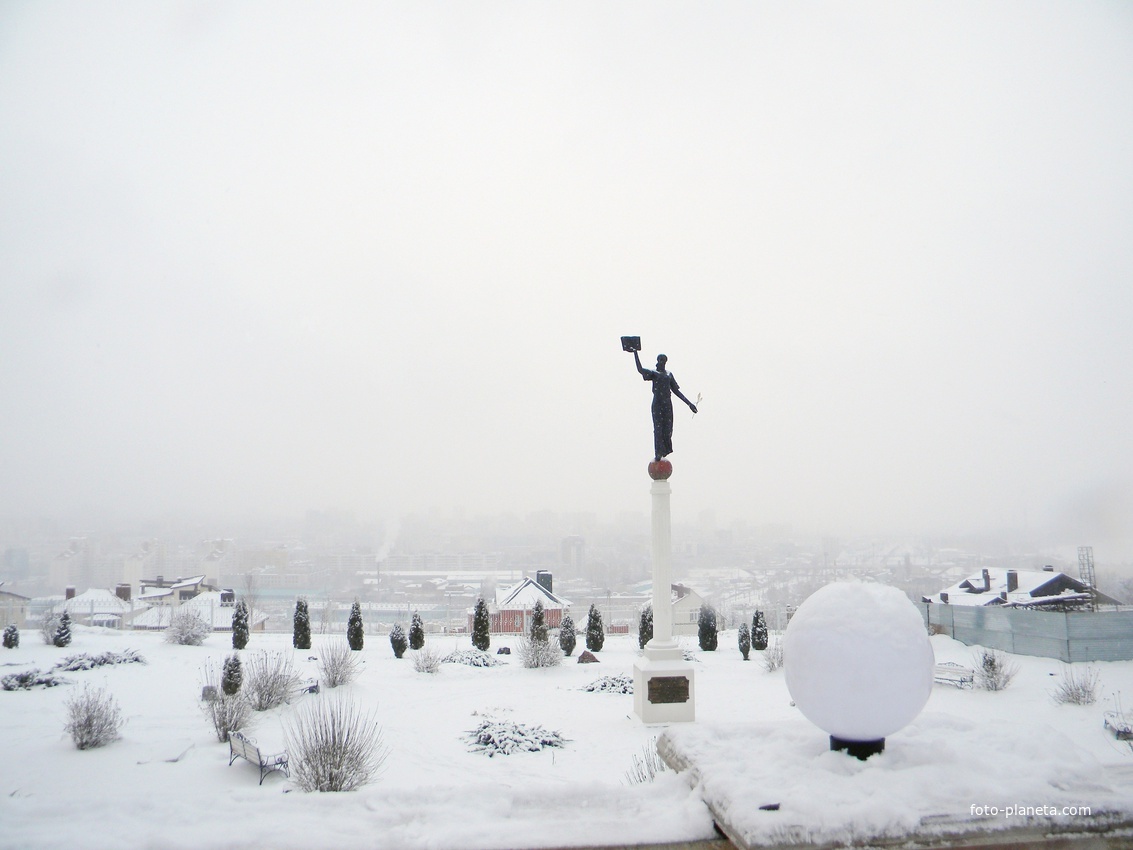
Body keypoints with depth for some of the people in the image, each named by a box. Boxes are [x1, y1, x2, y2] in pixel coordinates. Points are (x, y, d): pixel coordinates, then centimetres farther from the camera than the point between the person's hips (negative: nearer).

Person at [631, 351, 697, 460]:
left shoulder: (669, 375, 17)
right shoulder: (653, 373, 6)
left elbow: (676, 391, 19)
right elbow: (640, 369, -13)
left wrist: (688, 403, 15)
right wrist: (635, 353, -18)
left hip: (667, 404, 4)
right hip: (657, 403, -4)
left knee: (667, 429, 2)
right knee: (658, 429, -7)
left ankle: (665, 450, 14)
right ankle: (658, 454, -6)